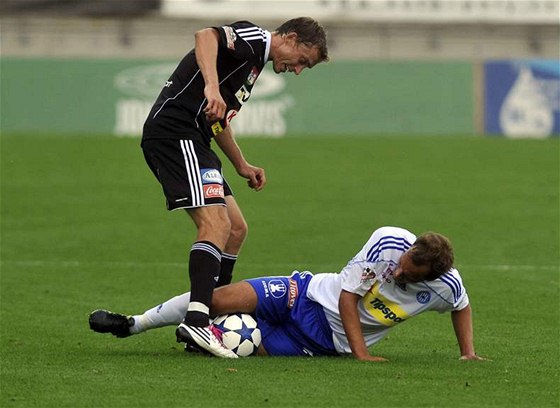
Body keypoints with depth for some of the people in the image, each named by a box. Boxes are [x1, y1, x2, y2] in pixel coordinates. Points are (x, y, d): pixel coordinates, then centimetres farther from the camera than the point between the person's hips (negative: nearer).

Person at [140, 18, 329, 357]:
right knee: (216, 223, -22)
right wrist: (211, 87, -39)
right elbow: (206, 36, -26)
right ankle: (196, 320, -32)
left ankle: (205, 318, 12)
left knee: (236, 229, 12)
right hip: (174, 131, -11)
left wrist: (242, 165, 36)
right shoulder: (254, 39, -4)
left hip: (191, 141, 11)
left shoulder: (256, 61, 26)